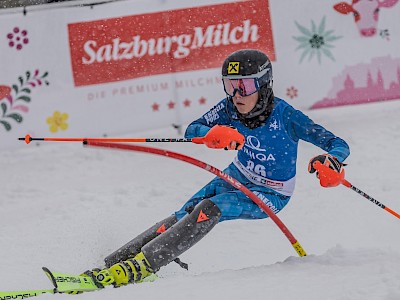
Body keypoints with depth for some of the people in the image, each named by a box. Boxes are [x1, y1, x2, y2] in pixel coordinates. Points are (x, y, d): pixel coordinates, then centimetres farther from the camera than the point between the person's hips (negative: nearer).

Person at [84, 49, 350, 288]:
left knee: (209, 209, -28)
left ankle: (139, 267, -35)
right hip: (238, 177, 5)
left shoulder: (285, 115, -26)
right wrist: (214, 133, -38)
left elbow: (339, 145, -23)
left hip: (270, 196, -5)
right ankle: (113, 263, -21)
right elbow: (192, 131, -15)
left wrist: (332, 160, -48)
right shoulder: (230, 109, -13)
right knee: (185, 214, -17)